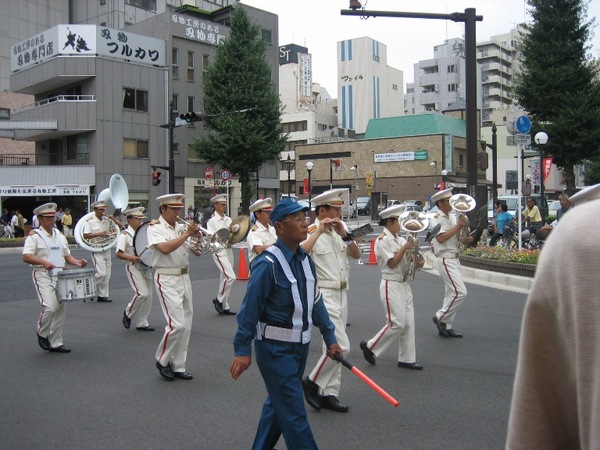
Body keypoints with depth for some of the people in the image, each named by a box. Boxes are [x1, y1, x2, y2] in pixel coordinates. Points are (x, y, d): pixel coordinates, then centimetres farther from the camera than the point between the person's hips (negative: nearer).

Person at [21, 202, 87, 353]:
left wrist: (77, 262, 2)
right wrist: (43, 262, -29)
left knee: (61, 309, 6)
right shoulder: (34, 236, -5)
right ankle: (42, 333, 9)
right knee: (50, 307, -19)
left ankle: (56, 343, 16)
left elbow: (67, 255, 21)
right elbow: (25, 257, -15)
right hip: (43, 275, -6)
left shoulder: (60, 236, 15)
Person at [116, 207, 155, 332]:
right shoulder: (125, 235, -9)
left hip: (145, 267, 7)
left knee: (148, 296, 6)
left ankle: (142, 323, 16)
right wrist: (131, 258, -30)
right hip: (133, 267, -7)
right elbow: (118, 254, -14)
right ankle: (128, 312, 7)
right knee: (142, 293, -18)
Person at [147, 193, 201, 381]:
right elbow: (166, 248, -24)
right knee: (176, 324, -13)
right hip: (167, 279, -7)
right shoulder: (155, 228, -5)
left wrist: (197, 236, -7)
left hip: (184, 278, 7)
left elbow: (197, 252, 11)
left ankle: (178, 366, 19)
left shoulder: (181, 227, 12)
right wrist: (187, 234, -19)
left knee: (186, 326, 8)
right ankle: (162, 360, 9)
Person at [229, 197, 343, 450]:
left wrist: (330, 338, 13)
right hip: (275, 348, -8)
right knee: (294, 412, -2)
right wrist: (242, 350, -16)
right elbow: (250, 308, -17)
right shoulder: (268, 264, -19)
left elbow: (316, 302, 13)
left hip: (300, 346, 8)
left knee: (278, 404, 21)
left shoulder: (306, 260, 4)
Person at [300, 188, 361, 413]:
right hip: (323, 295, -8)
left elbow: (357, 254, 5)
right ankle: (312, 382, 7)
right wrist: (319, 231, -27)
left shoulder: (339, 231, 11)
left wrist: (344, 234, -9)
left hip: (342, 294, 8)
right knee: (340, 346, -12)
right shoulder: (311, 232, -11)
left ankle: (329, 394, 21)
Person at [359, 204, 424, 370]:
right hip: (391, 286, -8)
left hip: (404, 284, 8)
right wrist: (405, 247, -17)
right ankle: (370, 346, 8)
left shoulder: (399, 239, 12)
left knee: (408, 323, 7)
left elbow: (409, 259, 14)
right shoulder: (382, 240, -12)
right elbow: (392, 263, -18)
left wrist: (419, 260, -7)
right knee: (397, 323, -9)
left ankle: (407, 359, 15)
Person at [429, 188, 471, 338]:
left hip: (453, 259, 10)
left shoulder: (448, 218, 17)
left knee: (451, 293, 11)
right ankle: (441, 317, -1)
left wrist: (466, 238, 3)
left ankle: (446, 327, 16)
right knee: (460, 292, -14)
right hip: (445, 260, -9)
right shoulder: (437, 218, -11)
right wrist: (458, 226, -21)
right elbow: (441, 238, -25)